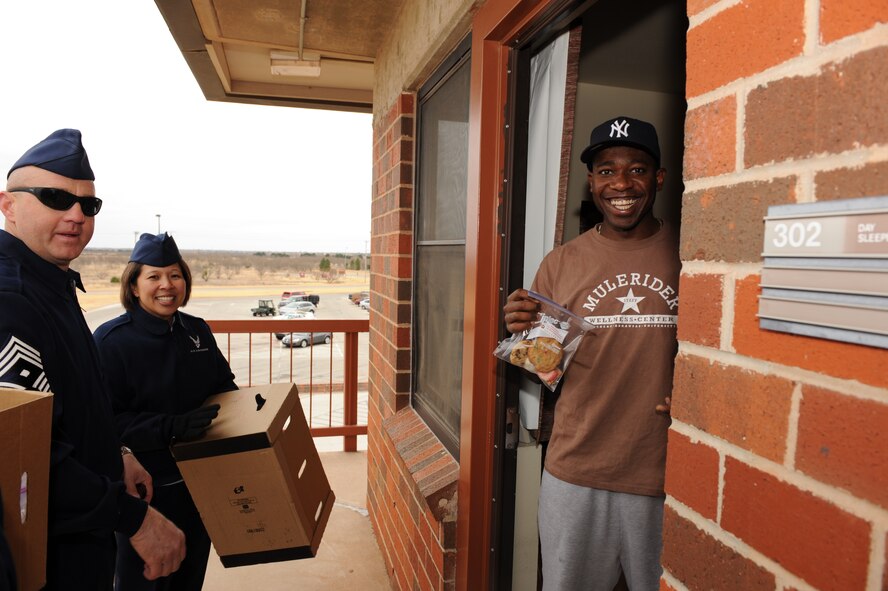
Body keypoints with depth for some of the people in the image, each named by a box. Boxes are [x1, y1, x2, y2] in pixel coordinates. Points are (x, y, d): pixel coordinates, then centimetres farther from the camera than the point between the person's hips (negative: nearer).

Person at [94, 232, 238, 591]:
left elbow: (224, 386, 14)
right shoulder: (111, 340, -15)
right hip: (144, 492, -5)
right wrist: (171, 427, -31)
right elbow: (107, 421, -21)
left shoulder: (198, 331, 2)